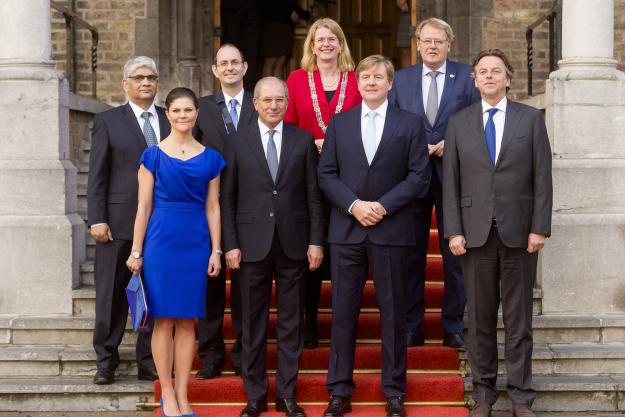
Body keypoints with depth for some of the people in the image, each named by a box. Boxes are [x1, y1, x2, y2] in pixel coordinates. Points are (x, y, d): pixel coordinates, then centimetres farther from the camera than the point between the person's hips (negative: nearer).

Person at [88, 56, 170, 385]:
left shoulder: (170, 121, 11)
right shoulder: (107, 121, 4)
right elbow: (97, 175, 0)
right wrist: (96, 219, -8)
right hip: (118, 222, -2)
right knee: (112, 295, 3)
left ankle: (149, 363, 14)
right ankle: (106, 363, 12)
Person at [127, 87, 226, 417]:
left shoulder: (210, 158, 8)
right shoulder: (153, 155, 2)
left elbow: (213, 208, 9)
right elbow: (144, 207, 1)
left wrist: (216, 251, 3)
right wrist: (136, 251, -2)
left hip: (196, 244, 2)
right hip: (161, 241, -2)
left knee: (188, 322, 5)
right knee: (164, 320, 0)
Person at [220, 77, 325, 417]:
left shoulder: (303, 141, 5)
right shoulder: (238, 142, 3)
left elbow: (313, 195, 4)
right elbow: (227, 198, 2)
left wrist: (316, 241, -1)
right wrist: (230, 244, -4)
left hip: (293, 243, 1)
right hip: (252, 244, -1)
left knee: (291, 322, 6)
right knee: (253, 323, 5)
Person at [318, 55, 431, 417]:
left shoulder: (410, 124, 4)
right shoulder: (339, 123, 10)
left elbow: (419, 176, -2)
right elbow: (326, 173, 5)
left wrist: (383, 206, -12)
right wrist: (354, 204, -10)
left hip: (391, 230, -1)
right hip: (347, 230, 2)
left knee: (393, 313, 4)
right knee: (343, 312, 3)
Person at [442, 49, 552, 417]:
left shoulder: (531, 119, 5)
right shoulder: (459, 123, 8)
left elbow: (542, 176, 1)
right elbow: (451, 182, 5)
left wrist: (540, 227, -6)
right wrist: (454, 231, -3)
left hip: (519, 231, -1)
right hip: (476, 231, 1)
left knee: (519, 317, 4)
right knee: (480, 318, 6)